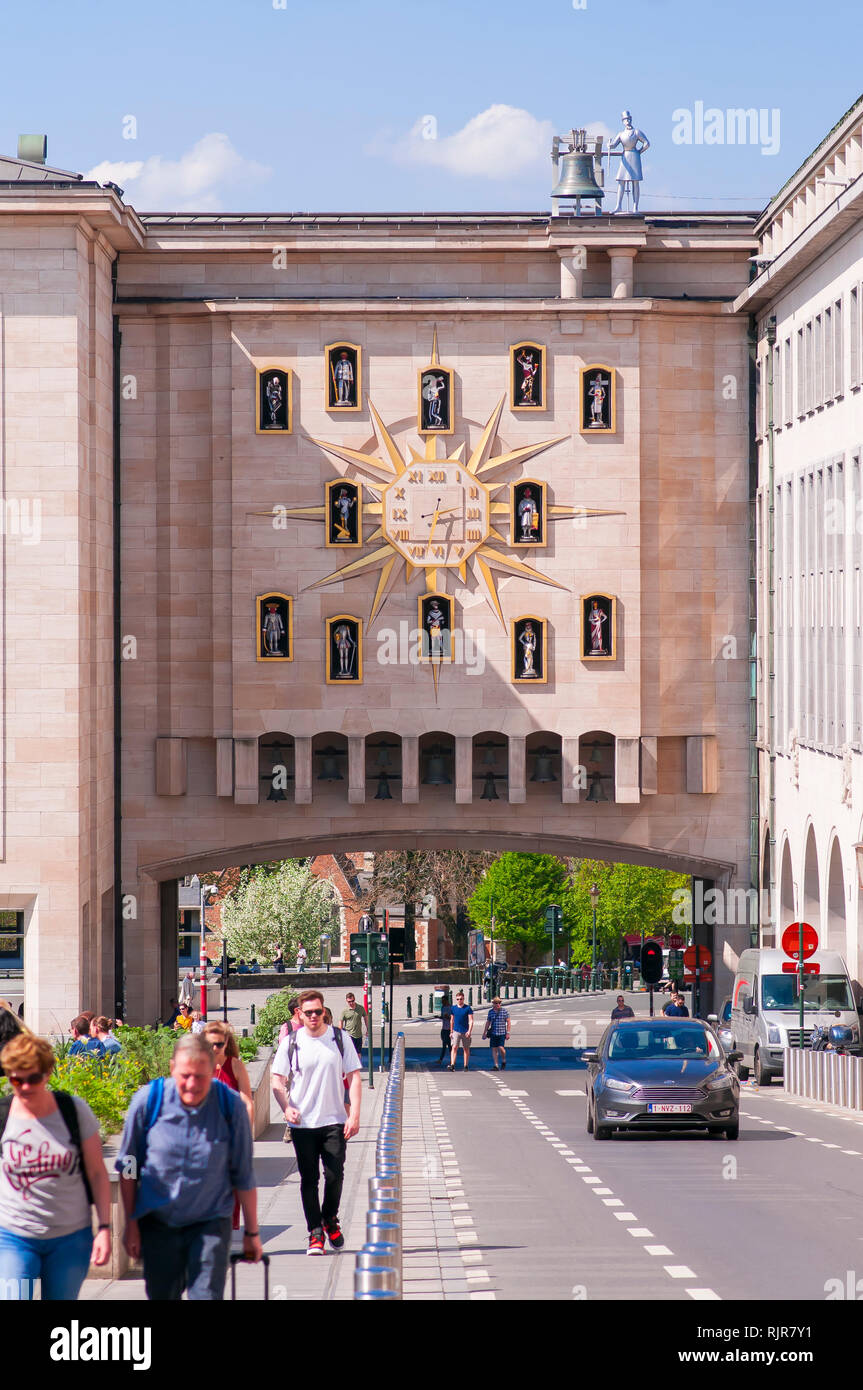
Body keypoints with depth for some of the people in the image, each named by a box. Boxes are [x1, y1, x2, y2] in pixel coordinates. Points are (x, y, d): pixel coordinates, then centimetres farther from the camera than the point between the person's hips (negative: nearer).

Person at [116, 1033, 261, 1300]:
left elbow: (243, 1175, -2)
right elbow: (128, 1168, 1)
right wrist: (131, 1224, 2)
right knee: (162, 1295, 9)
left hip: (210, 1223, -1)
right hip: (158, 1223, 1)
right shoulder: (148, 1100, -12)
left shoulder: (230, 1105, -12)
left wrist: (252, 1232, 4)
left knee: (207, 1296, -11)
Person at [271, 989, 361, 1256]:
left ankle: (330, 1220, 20)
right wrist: (286, 1108, -15)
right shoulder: (291, 1043, 2)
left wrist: (354, 1114, -6)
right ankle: (315, 1232, 8)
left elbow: (354, 1077, 4)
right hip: (303, 1124, 0)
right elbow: (277, 1081, 4)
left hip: (334, 1122, 0)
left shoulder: (340, 1039, 3)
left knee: (335, 1174, -5)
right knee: (309, 1179, 0)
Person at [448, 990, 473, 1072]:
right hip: (456, 1031, 2)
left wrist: (469, 1031, -17)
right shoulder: (453, 1008, 7)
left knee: (466, 1049, 8)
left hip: (465, 1032, -2)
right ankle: (452, 1065, -19)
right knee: (454, 1047, -12)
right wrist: (451, 1031, 16)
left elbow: (471, 1020, -6)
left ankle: (466, 1066, 17)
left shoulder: (468, 1008, -4)